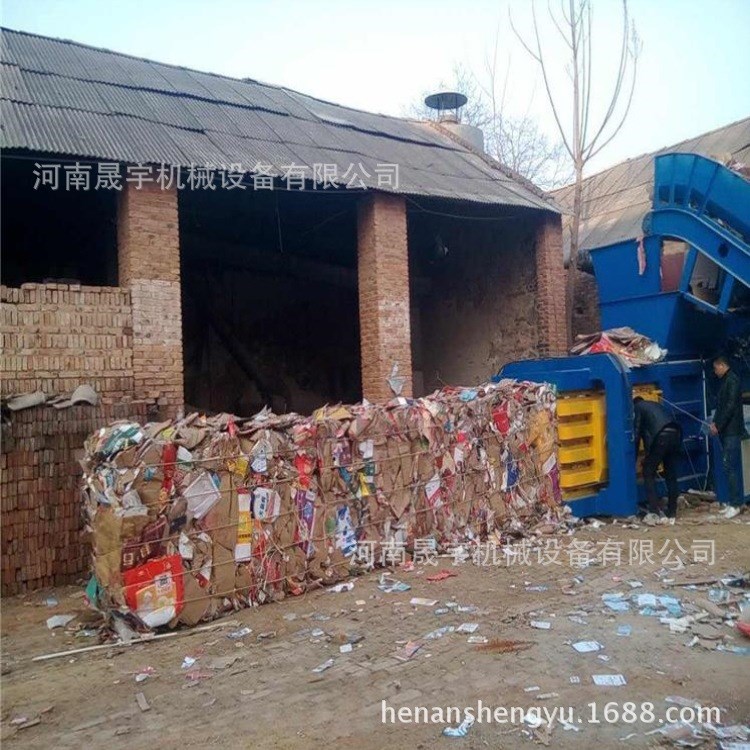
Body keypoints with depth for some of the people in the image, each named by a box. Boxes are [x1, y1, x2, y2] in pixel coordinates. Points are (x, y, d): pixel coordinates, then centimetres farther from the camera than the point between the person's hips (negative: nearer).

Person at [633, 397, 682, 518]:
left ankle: (654, 510, -3)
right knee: (671, 475, 14)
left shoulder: (637, 407, 16)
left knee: (648, 473, 4)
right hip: (675, 434, 6)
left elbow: (637, 433, 8)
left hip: (661, 436, -6)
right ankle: (672, 511, 18)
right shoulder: (655, 404, 35)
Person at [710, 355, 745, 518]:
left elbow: (731, 406, -18)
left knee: (730, 466, -9)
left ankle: (735, 504, -6)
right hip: (727, 431, 9)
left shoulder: (732, 380, -11)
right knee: (732, 466, 9)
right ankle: (733, 502, 13)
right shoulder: (726, 381, 17)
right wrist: (715, 422, 9)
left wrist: (718, 425, -15)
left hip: (732, 431, -9)